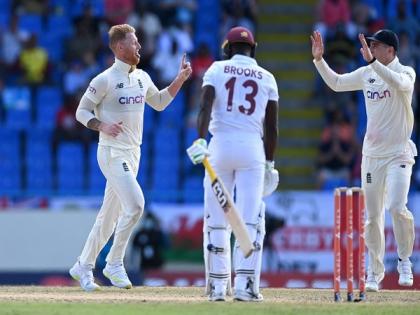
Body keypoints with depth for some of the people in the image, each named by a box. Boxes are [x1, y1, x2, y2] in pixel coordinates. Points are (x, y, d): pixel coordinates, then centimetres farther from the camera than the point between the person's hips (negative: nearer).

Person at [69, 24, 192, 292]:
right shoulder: (105, 80, -11)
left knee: (110, 214, 11)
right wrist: (102, 125, -24)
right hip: (112, 152, -8)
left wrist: (180, 79, 15)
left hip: (133, 153, 8)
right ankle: (114, 264, -10)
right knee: (135, 204, -20)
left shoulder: (142, 78, 11)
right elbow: (82, 111, -6)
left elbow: (159, 102, 26)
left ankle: (84, 267, 21)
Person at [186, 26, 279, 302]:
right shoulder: (267, 78, 10)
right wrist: (269, 162, 16)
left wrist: (201, 140, -19)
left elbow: (206, 106, -10)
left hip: (220, 146, 0)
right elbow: (272, 126, 9)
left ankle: (218, 286, 5)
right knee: (250, 219, -1)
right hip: (252, 149, 0)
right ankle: (245, 285, -10)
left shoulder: (217, 70, 6)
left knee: (217, 219, 6)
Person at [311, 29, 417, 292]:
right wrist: (319, 60, 9)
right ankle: (375, 272, 14)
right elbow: (336, 83, 20)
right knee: (372, 215, 5)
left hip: (398, 154, -5)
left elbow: (398, 83, -32)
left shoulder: (406, 73, -8)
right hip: (372, 154, 5)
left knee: (397, 206, -21)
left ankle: (405, 260, -2)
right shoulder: (367, 74, 9)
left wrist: (372, 61, -39)